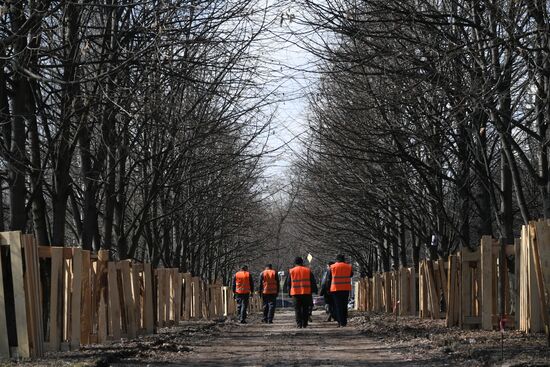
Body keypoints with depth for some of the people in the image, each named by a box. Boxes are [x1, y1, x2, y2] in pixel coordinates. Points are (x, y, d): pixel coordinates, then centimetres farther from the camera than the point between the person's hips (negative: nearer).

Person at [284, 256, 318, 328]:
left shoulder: (291, 271, 6)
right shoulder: (308, 270, 7)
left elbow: (288, 283, 8)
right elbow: (313, 282, 8)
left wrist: (289, 291, 15)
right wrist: (314, 290, 13)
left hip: (295, 293, 0)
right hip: (306, 293, 0)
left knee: (297, 309, 3)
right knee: (305, 309, 7)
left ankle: (299, 324, -6)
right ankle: (304, 324, 4)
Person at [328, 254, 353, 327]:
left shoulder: (332, 267, -2)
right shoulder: (348, 267, 2)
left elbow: (329, 278, 2)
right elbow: (351, 275, 18)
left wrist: (329, 288, 13)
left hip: (336, 288, -2)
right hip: (346, 288, 2)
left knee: (338, 305, 0)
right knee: (344, 305, 12)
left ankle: (340, 322, -7)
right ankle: (344, 322, 13)